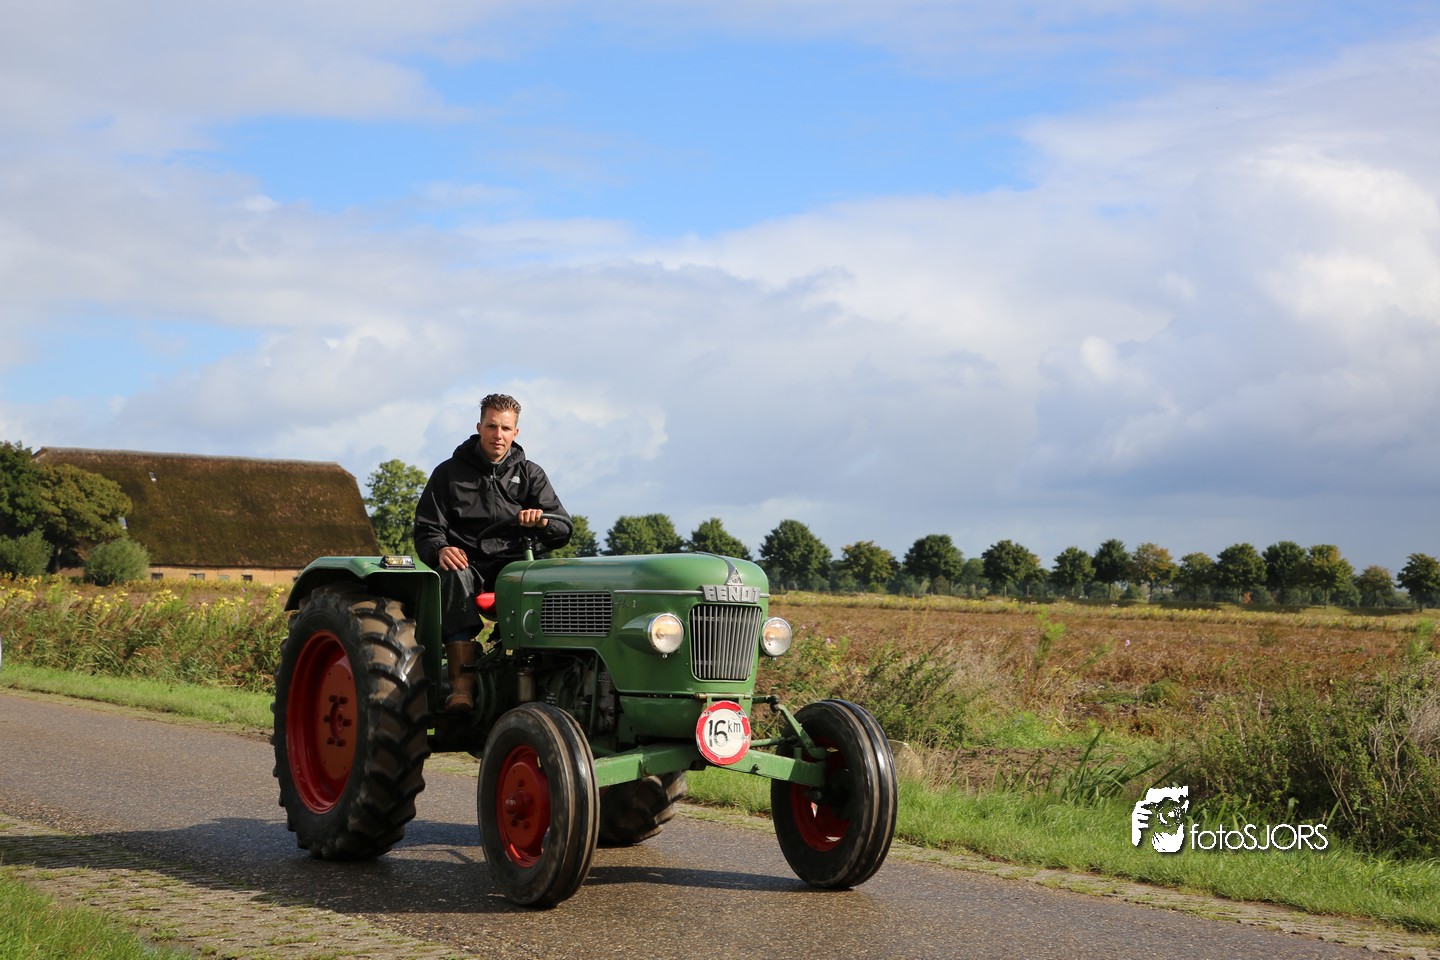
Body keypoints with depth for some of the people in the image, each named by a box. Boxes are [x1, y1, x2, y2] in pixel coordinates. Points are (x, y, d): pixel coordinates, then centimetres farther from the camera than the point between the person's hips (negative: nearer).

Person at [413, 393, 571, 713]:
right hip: (466, 561, -1)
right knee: (456, 577, -38)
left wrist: (543, 521, -20)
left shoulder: (530, 474, 13)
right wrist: (441, 549, -18)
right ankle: (462, 684, -47)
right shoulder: (449, 473, 10)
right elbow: (426, 530, 6)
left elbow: (563, 531, 5)